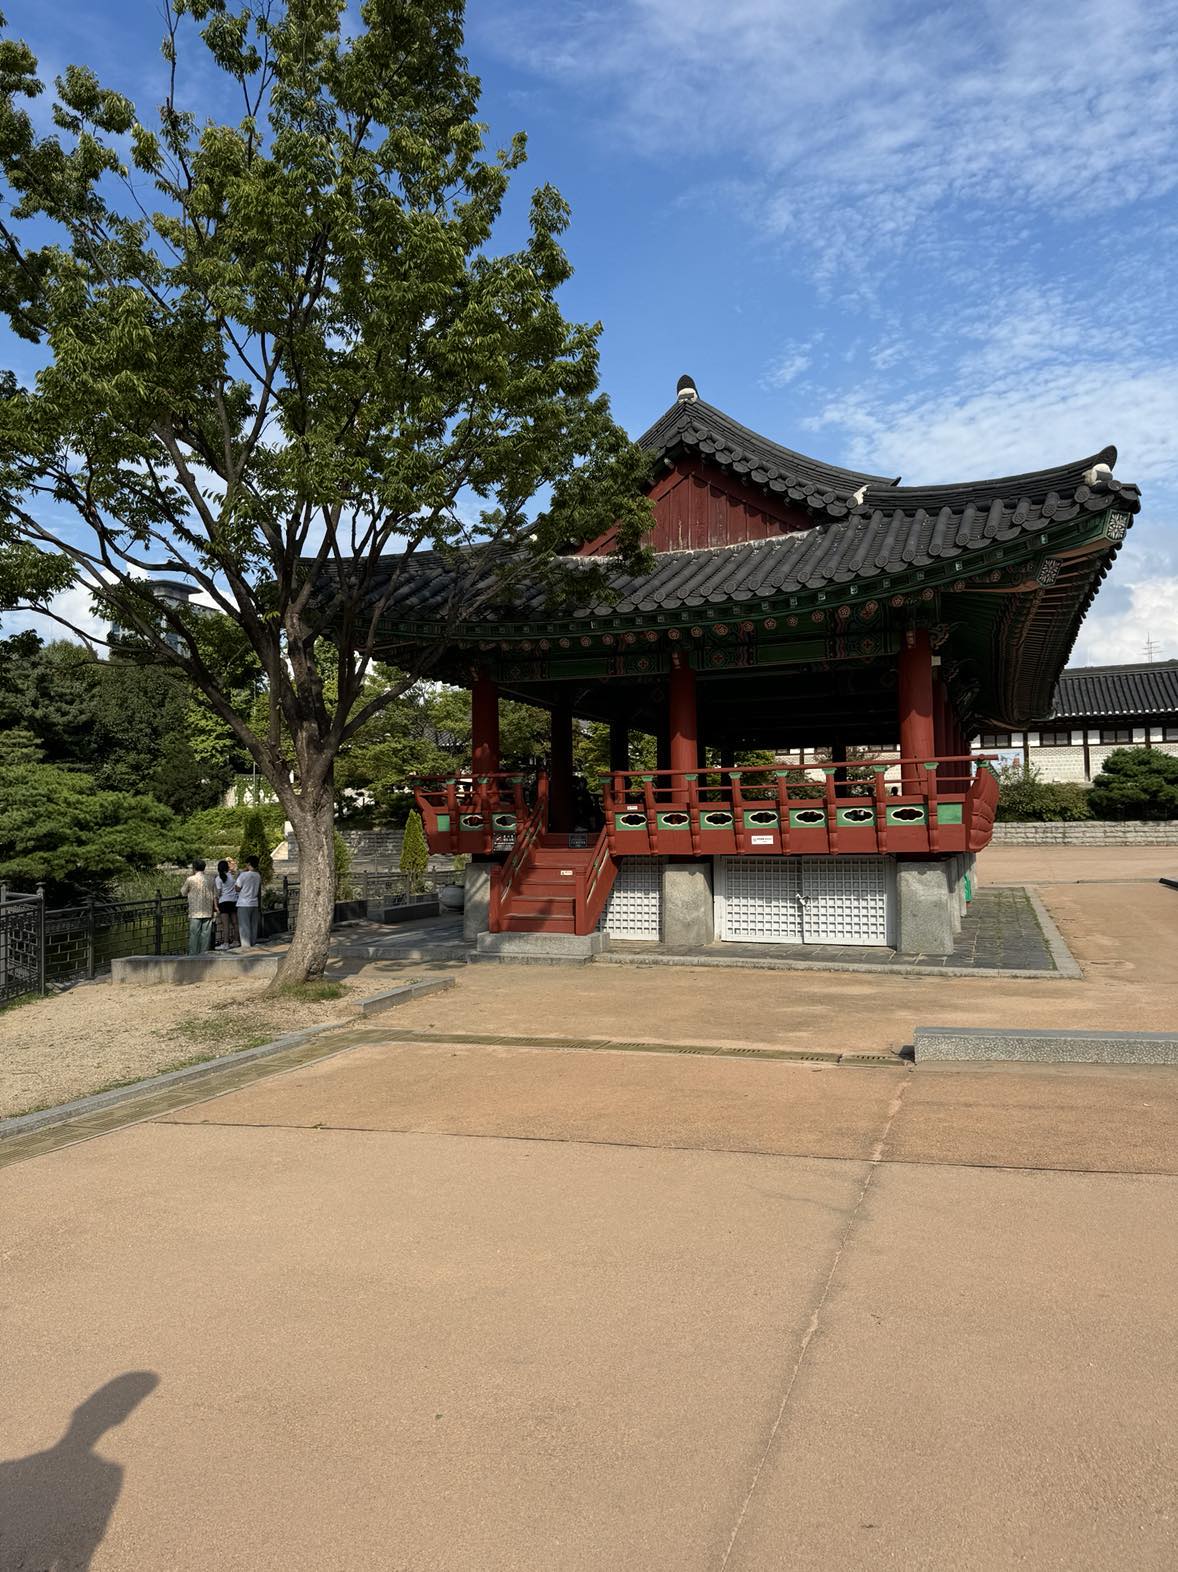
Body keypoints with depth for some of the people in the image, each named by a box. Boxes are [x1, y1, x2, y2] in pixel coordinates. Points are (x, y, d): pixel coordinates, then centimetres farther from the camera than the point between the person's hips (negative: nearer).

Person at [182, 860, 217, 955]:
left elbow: (182, 892, 6)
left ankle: (193, 955, 4)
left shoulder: (191, 879, -8)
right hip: (208, 912, 3)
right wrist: (215, 909, 13)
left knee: (194, 935, 2)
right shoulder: (210, 879, 4)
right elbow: (215, 896, 6)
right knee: (206, 935, 7)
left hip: (195, 913, -3)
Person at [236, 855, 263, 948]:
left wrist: (237, 877, 7)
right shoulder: (258, 876, 6)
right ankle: (253, 945, 14)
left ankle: (246, 946, -5)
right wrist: (260, 906, 19)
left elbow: (237, 889, -4)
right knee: (253, 926, 10)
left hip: (244, 905, -5)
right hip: (255, 904, 5)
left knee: (244, 926, -2)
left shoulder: (243, 875, -12)